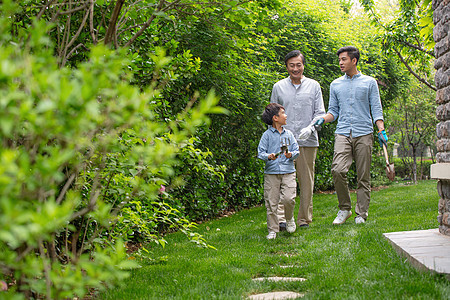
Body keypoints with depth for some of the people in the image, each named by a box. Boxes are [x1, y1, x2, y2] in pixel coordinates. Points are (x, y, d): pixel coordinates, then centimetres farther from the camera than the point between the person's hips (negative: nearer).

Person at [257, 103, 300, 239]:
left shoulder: (288, 134, 10)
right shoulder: (267, 135, 1)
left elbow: (296, 150, 10)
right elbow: (260, 152, -2)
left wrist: (291, 154, -11)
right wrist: (268, 156, -21)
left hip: (288, 172, 2)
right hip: (271, 173, -2)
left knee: (288, 198, -13)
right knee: (271, 202, -1)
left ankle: (289, 219, 17)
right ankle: (272, 230, 11)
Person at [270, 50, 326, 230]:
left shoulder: (314, 86, 8)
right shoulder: (278, 87, 10)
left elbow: (320, 113, 6)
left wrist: (310, 128, -13)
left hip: (308, 141, 1)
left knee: (307, 181, 4)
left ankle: (304, 220, 13)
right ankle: (281, 218, -13)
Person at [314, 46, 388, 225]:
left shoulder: (369, 82, 10)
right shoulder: (336, 85, 17)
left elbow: (376, 109, 7)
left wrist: (382, 130, -6)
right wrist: (323, 119, -1)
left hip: (364, 133, -1)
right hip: (343, 133, 1)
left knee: (363, 176, -1)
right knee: (338, 170, -17)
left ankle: (361, 214, 7)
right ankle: (344, 209, -2)